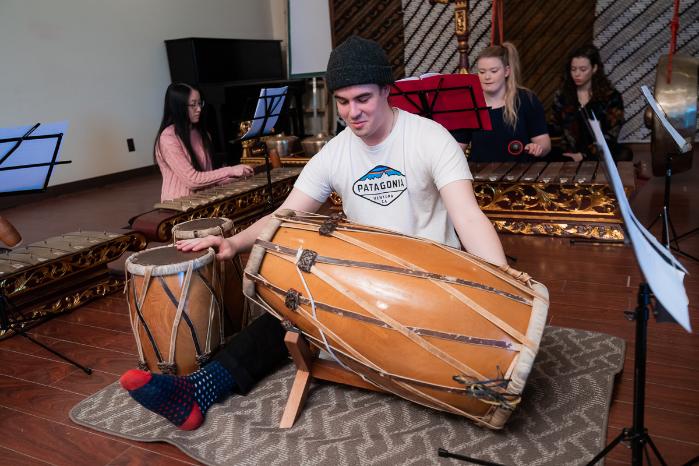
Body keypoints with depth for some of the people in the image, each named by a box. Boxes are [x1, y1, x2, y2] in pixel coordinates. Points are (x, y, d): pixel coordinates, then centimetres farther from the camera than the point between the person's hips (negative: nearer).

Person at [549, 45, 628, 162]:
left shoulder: (611, 96, 1)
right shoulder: (561, 95, 8)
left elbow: (611, 135, -5)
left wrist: (584, 155, -16)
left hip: (601, 156, -1)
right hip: (570, 155, 2)